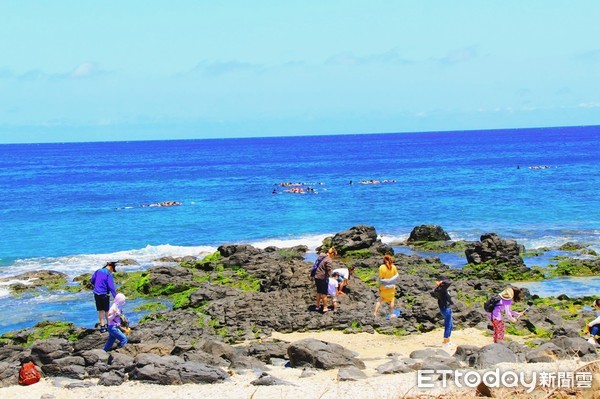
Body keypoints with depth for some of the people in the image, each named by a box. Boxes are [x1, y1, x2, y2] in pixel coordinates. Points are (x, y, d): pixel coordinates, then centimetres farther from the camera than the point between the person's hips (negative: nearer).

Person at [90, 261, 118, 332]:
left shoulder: (98, 271, 5)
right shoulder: (108, 274, -12)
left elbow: (92, 281, 15)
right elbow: (111, 287, -18)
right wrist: (115, 297, -17)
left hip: (96, 294, 4)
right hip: (104, 294, -4)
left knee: (101, 311, 9)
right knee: (106, 310, 10)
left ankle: (102, 327, 7)